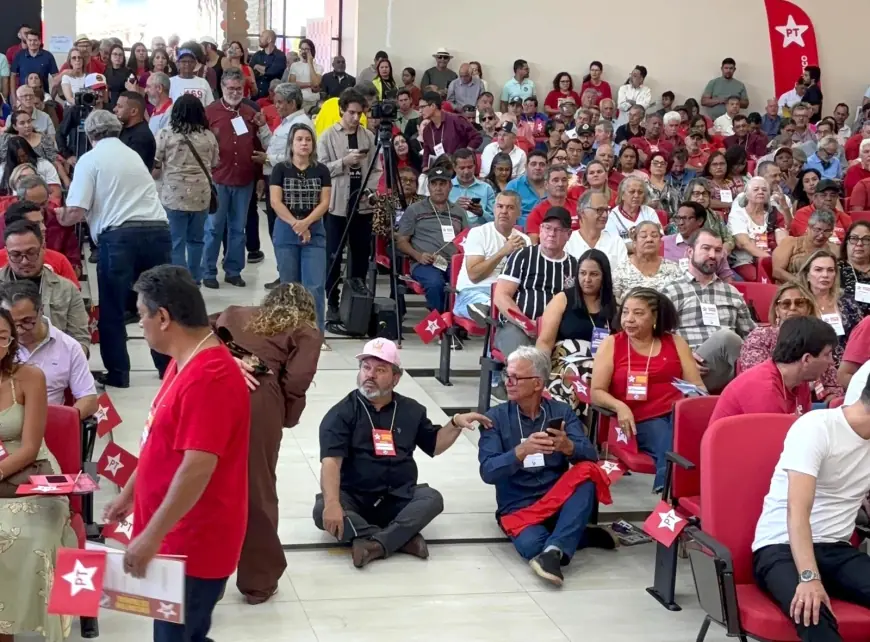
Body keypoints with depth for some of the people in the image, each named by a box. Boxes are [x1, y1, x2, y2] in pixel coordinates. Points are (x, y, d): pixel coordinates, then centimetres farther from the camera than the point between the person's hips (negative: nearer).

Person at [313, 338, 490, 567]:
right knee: (323, 510, -34)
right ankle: (402, 538, -36)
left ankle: (375, 544, -40)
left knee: (432, 498, -27)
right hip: (354, 499, -3)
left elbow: (433, 445, 23)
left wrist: (456, 423, 4)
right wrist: (332, 504, -35)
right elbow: (331, 461, -19)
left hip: (398, 499, 3)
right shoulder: (342, 413, -4)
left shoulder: (410, 410, 10)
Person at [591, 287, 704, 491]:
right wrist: (620, 407, -14)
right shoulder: (611, 344, 13)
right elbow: (597, 392, 6)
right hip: (643, 420, -2)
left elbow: (697, 386, 14)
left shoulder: (675, 342, 18)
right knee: (671, 452, -35)